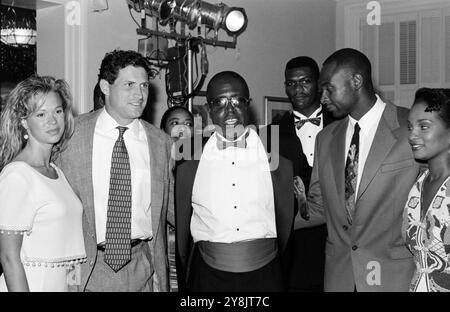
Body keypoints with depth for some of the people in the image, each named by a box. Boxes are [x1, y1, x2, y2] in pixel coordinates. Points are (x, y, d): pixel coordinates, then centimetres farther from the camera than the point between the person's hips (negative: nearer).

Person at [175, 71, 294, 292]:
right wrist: (186, 275, 12)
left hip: (265, 276, 0)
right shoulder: (190, 163, -3)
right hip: (208, 277, 0)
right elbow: (181, 226, 5)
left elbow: (285, 222, 5)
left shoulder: (276, 159, -4)